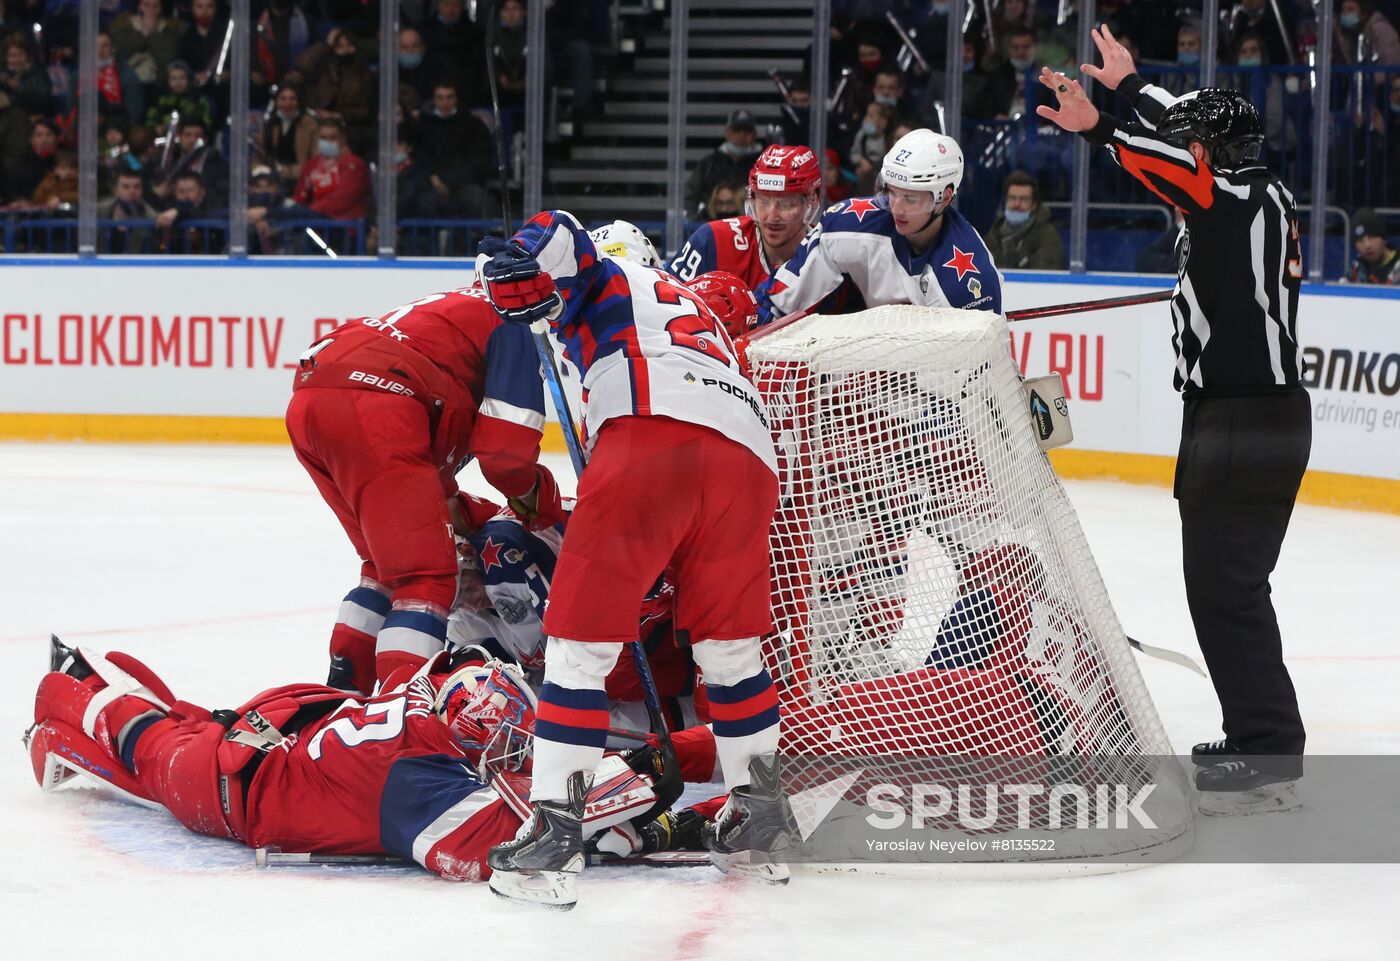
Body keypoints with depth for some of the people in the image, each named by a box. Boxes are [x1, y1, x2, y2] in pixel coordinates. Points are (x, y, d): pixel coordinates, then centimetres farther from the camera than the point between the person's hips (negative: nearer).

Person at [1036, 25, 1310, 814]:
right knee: (1233, 586, 17)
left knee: (1225, 588, -9)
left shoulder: (1239, 202, -15)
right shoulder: (1262, 193, 12)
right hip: (1269, 417, 10)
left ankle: (1269, 761, -10)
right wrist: (1129, 84, 36)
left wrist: (1100, 129, -34)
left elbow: (1182, 168, -31)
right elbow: (1191, 131, 26)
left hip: (1240, 425, -10)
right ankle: (1262, 739, 23)